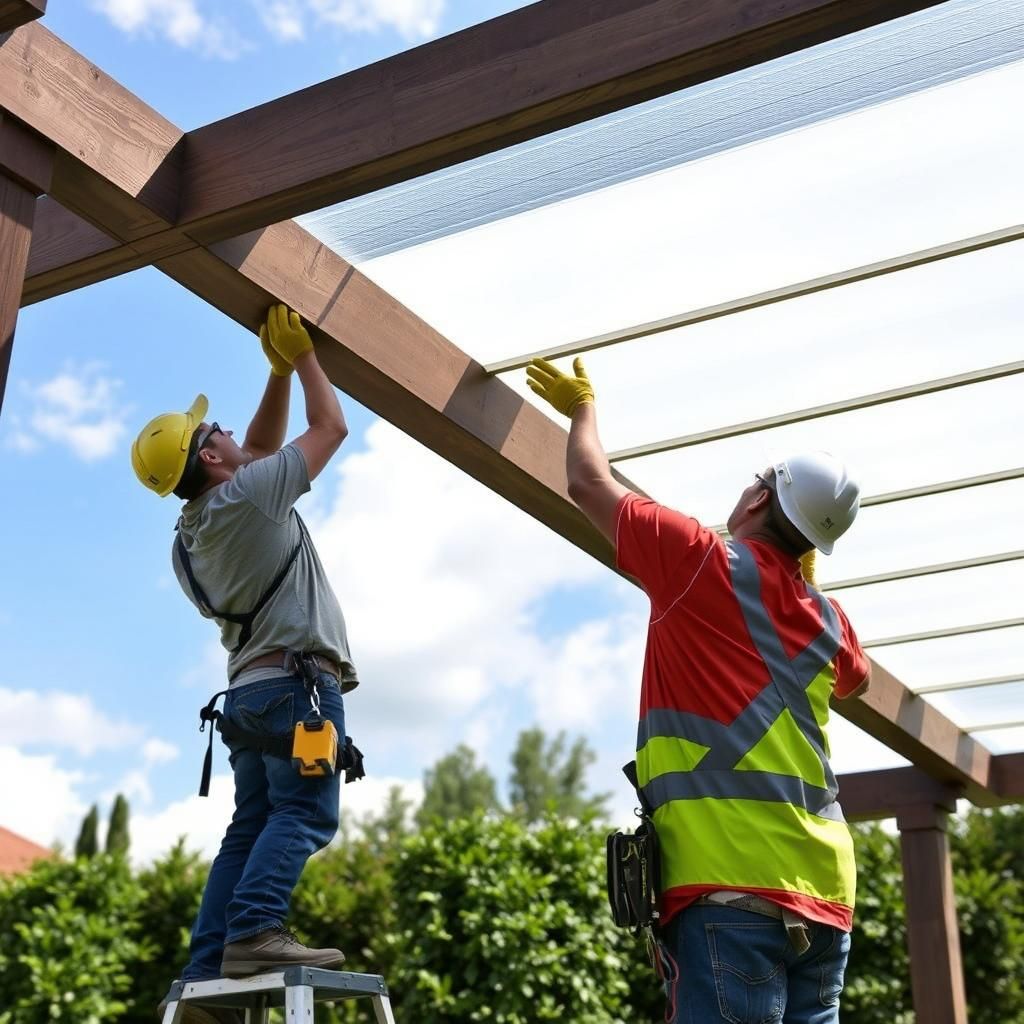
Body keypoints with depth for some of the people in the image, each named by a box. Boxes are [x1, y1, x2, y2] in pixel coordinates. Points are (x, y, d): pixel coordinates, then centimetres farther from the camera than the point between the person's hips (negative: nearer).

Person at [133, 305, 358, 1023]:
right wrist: (302, 354, 13)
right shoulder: (247, 495, -7)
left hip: (250, 688, 9)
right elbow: (332, 428, 1)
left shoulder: (191, 535, 19)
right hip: (297, 681, -8)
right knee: (305, 814, -15)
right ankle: (255, 931, -31)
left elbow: (261, 446, 30)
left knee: (252, 827, 6)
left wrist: (279, 372, 26)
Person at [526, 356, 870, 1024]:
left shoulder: (702, 561, -2)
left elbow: (590, 484, 12)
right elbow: (857, 680, 40)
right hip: (822, 893, 7)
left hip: (732, 883, -7)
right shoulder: (828, 617, 15)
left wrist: (582, 406, 30)